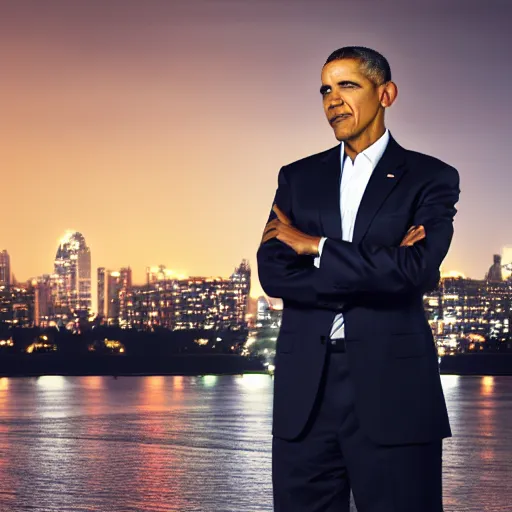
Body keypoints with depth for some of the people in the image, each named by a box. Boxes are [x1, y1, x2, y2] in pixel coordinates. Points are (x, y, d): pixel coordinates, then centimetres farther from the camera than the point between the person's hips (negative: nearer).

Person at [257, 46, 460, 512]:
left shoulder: (430, 178, 3)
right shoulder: (298, 177, 13)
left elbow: (417, 270, -14)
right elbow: (273, 273, 0)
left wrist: (316, 246, -7)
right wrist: (374, 271, -10)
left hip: (391, 389, -3)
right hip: (305, 389, 3)